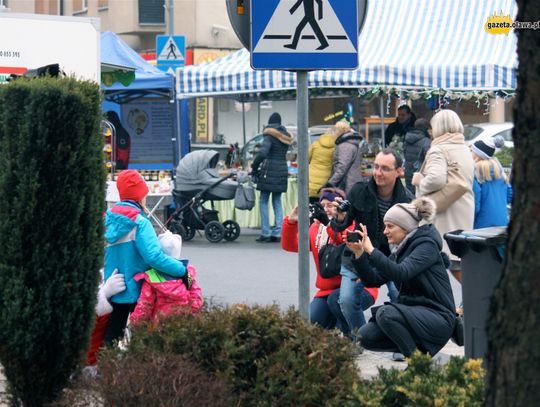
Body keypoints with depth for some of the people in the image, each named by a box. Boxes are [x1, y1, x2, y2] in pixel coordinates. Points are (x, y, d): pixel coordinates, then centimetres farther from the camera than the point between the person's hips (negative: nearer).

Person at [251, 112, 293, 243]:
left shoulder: (269, 135, -7)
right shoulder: (285, 137, 14)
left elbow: (262, 153, -21)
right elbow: (284, 154, 13)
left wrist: (254, 168, -11)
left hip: (269, 172, -6)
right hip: (282, 171, 6)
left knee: (263, 201, 1)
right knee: (277, 202, 11)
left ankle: (265, 233, -4)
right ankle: (278, 233, 5)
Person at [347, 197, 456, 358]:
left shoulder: (427, 245, -11)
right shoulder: (399, 251, 14)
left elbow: (401, 273, -28)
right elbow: (373, 280, 6)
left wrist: (371, 250, -29)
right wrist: (359, 253, -7)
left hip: (439, 319, -8)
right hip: (412, 312, 8)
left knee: (386, 313, -31)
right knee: (365, 336, -8)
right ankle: (415, 345, 8)